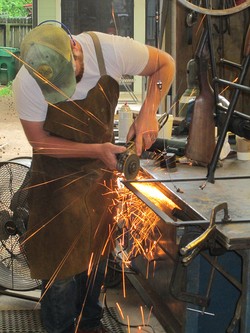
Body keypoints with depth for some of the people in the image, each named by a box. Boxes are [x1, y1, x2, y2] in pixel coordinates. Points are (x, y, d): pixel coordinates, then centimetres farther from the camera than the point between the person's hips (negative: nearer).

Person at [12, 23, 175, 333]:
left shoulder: (111, 50, -27)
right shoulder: (25, 84, -30)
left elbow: (165, 64, -10)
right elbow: (39, 141, -18)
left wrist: (147, 113, -23)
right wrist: (96, 150, -27)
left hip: (101, 169, 3)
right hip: (58, 177, -2)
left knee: (96, 254, 16)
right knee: (61, 261, 1)